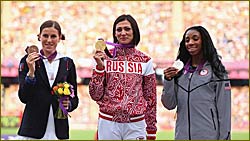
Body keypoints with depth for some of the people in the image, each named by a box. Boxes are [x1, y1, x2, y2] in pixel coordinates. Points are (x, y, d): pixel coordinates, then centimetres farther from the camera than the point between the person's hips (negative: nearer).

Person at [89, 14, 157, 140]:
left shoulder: (145, 61, 5)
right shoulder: (105, 58, 1)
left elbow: (150, 98, 9)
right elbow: (96, 95, -2)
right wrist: (99, 66, -11)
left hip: (135, 125, 1)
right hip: (108, 124, -1)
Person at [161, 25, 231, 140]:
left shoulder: (216, 71, -1)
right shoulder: (180, 71, 9)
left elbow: (224, 109, -4)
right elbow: (169, 105, 6)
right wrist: (168, 80, -7)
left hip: (208, 135, -3)